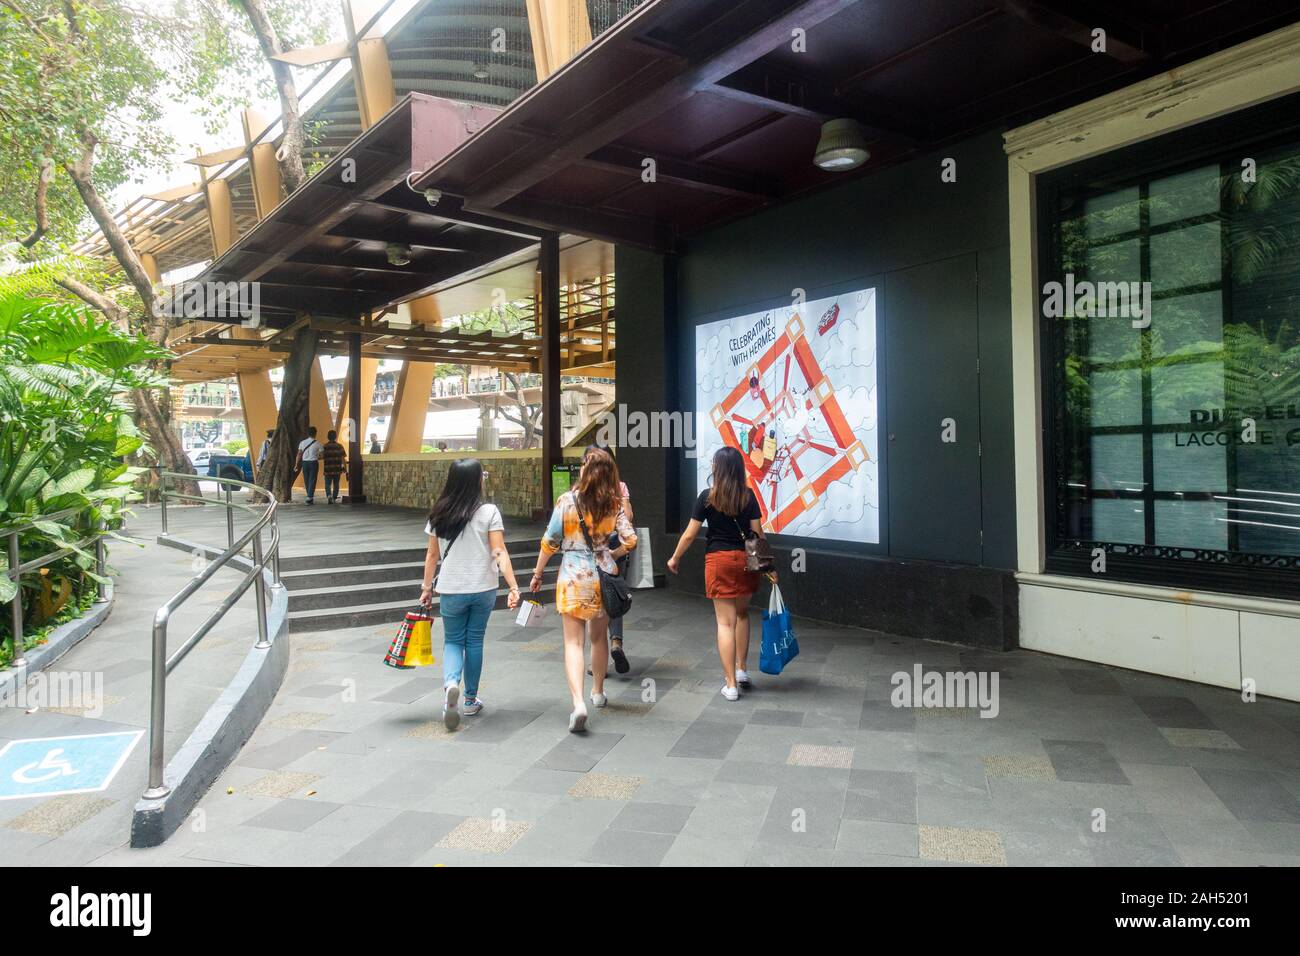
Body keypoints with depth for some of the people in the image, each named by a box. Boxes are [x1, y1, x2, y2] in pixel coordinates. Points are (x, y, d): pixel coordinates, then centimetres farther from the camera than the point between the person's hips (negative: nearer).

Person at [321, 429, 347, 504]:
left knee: (328, 484, 4)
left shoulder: (325, 446, -3)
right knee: (336, 484, 13)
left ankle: (329, 496, -18)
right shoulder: (339, 446, -1)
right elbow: (343, 458, -4)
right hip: (337, 469, 1)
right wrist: (345, 468, 3)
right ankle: (334, 498, 18)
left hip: (328, 469, -1)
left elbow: (322, 457, -7)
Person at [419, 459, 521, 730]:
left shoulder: (439, 514, 0)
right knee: (474, 640, 14)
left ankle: (450, 683, -15)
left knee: (453, 640, 14)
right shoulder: (489, 512, -9)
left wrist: (427, 587, 15)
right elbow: (499, 553, -16)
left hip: (451, 590, 1)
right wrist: (514, 587, -17)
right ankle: (471, 701, 23)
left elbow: (432, 555, 6)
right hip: (483, 588, -1)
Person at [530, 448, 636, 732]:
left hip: (573, 577, -3)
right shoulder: (614, 505, 0)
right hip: (604, 576, 3)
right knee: (600, 637, 20)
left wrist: (538, 574, 7)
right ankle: (598, 692, 36)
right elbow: (630, 541, -5)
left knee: (573, 641, -2)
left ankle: (579, 702, -18)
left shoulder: (567, 501, -7)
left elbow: (550, 542, -4)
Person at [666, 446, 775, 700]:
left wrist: (675, 559, 12)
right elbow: (757, 533, 1)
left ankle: (731, 685, 5)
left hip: (719, 560, -3)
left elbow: (689, 535, -2)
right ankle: (741, 669, 26)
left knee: (725, 622, 2)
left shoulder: (708, 497, -6)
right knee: (741, 613, 24)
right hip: (746, 559, 3)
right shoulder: (748, 496, 0)